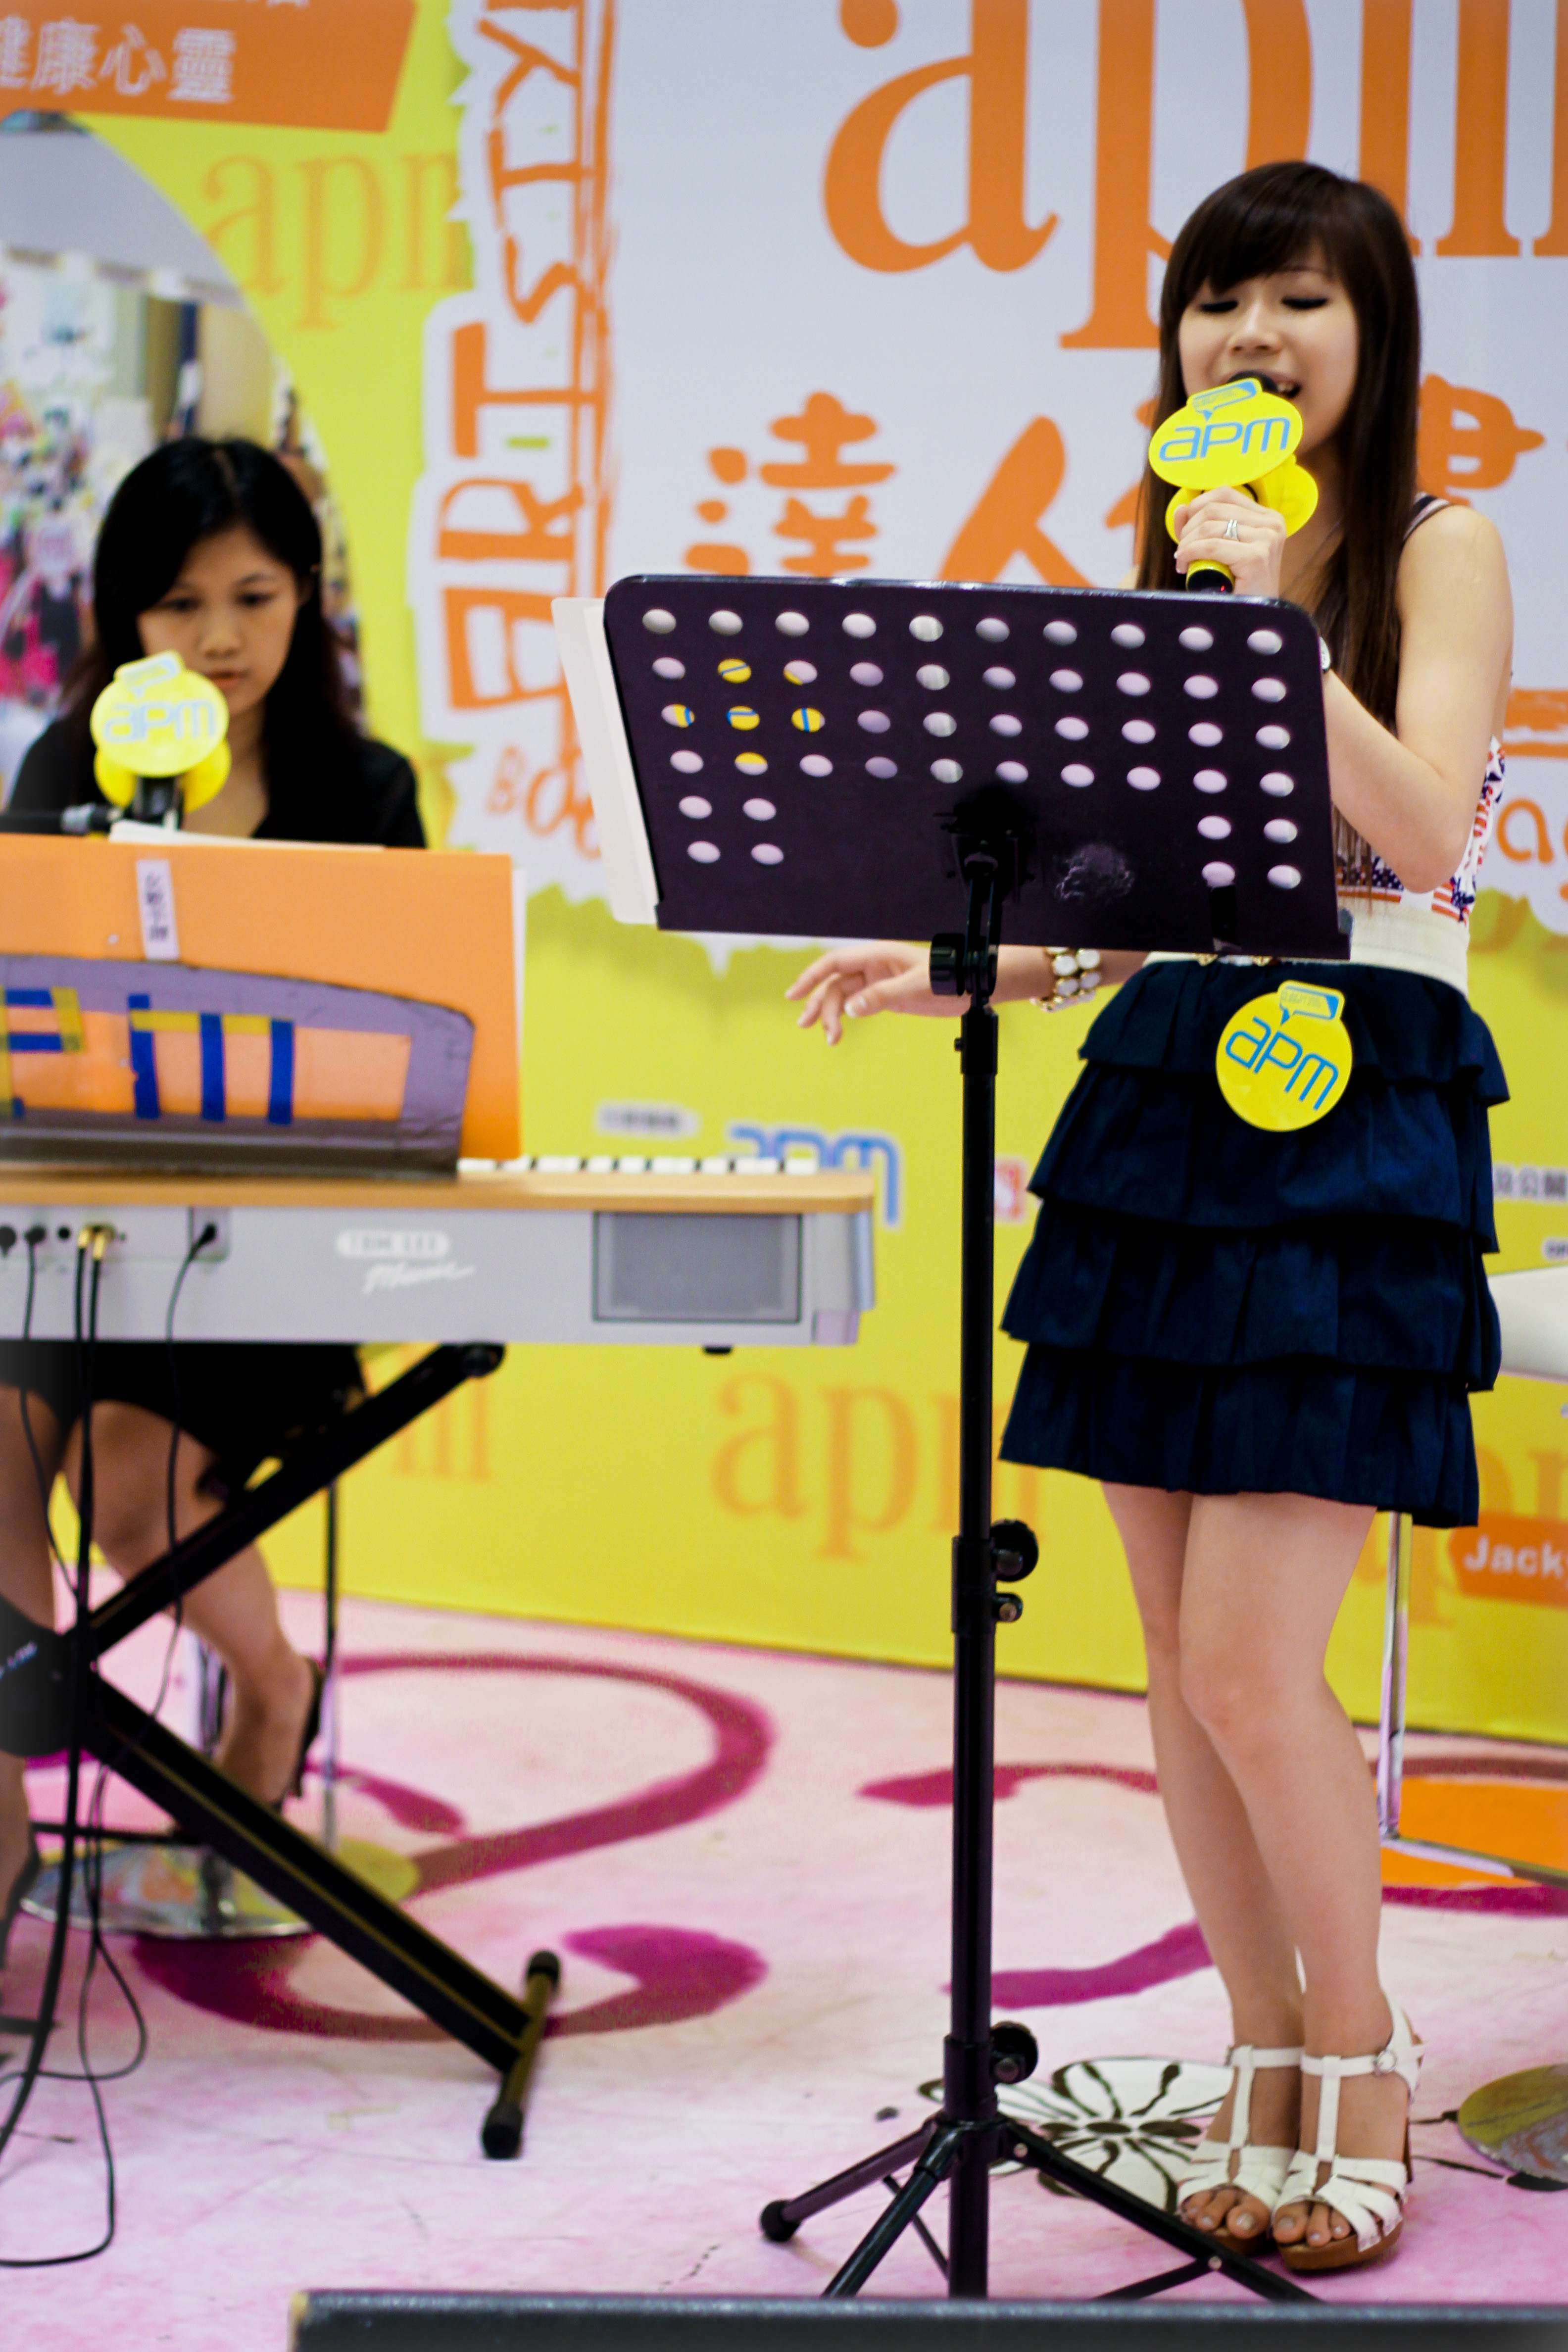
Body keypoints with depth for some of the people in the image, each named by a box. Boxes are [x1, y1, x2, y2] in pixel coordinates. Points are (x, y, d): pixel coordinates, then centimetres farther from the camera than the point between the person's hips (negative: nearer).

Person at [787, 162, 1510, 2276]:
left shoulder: (1436, 552, 0)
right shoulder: (1178, 566, 17)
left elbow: (1427, 837, -15)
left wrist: (1282, 618, -19)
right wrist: (954, 963, 6)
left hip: (1357, 1111, -6)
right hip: (1167, 1094, 6)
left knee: (1248, 1663, -10)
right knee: (1179, 1652, 7)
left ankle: (1361, 2080, 11)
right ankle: (1268, 2076, 20)